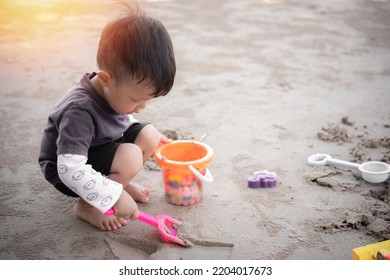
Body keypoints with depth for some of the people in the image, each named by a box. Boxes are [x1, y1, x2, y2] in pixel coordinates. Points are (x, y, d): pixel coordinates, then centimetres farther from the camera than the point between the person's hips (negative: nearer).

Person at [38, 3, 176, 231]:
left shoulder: (119, 89, -13)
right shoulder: (80, 112, -38)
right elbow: (71, 169, -40)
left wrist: (149, 138, 13)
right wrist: (115, 196, -39)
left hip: (104, 146, 8)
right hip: (65, 169, -8)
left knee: (149, 134, -9)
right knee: (131, 158, -29)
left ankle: (118, 182, 11)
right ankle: (86, 205, -8)